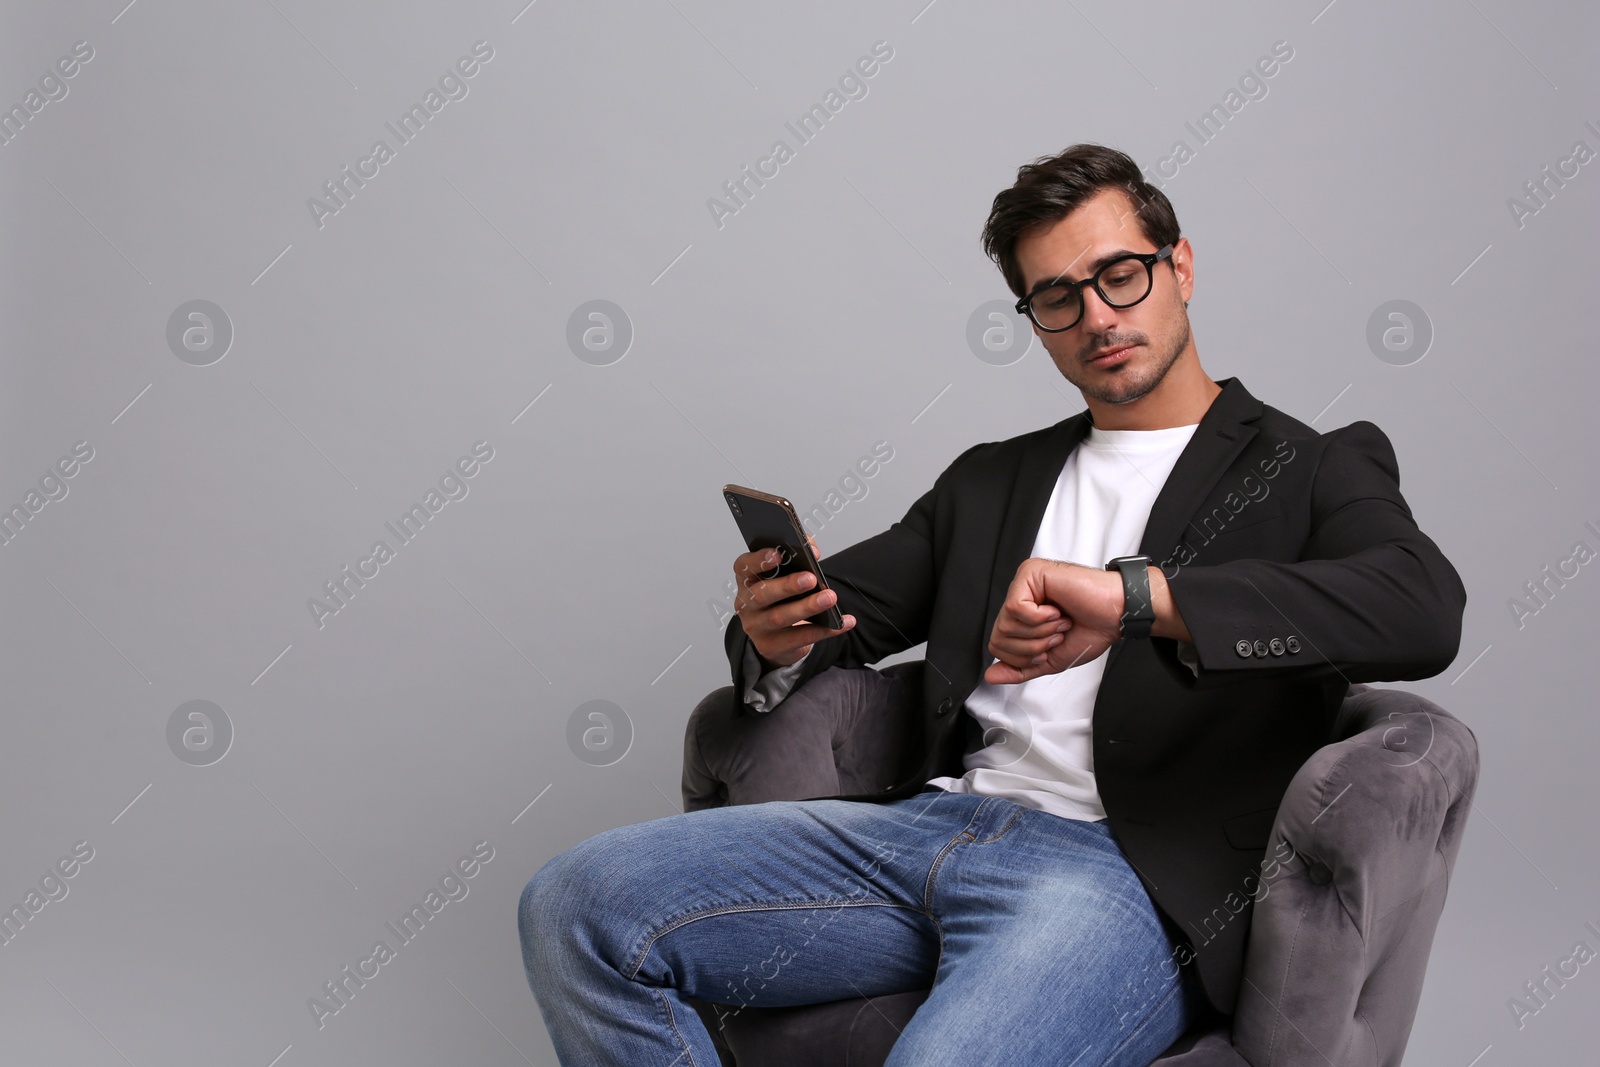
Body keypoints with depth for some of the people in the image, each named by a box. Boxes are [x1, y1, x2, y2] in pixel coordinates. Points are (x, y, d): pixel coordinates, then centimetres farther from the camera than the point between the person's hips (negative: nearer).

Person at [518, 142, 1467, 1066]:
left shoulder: (1311, 469, 9)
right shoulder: (990, 482, 26)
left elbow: (1424, 610, -12)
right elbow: (848, 609, 24)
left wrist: (1137, 595, -23)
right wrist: (775, 638, -3)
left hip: (1124, 867, -5)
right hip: (932, 823, 6)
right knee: (578, 901, -13)